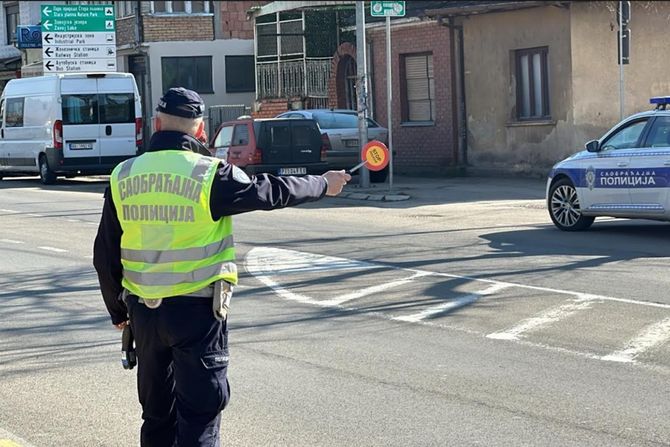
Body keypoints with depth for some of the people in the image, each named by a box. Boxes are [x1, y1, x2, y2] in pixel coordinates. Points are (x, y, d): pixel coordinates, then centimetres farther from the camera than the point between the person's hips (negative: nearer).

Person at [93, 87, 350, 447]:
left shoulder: (122, 178, 1)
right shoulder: (210, 174, -12)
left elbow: (105, 256, 7)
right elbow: (270, 192, 0)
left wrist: (117, 310, 20)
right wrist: (323, 184, 17)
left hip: (144, 312, 5)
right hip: (196, 310, -5)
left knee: (157, 412, 18)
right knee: (200, 414, 1)